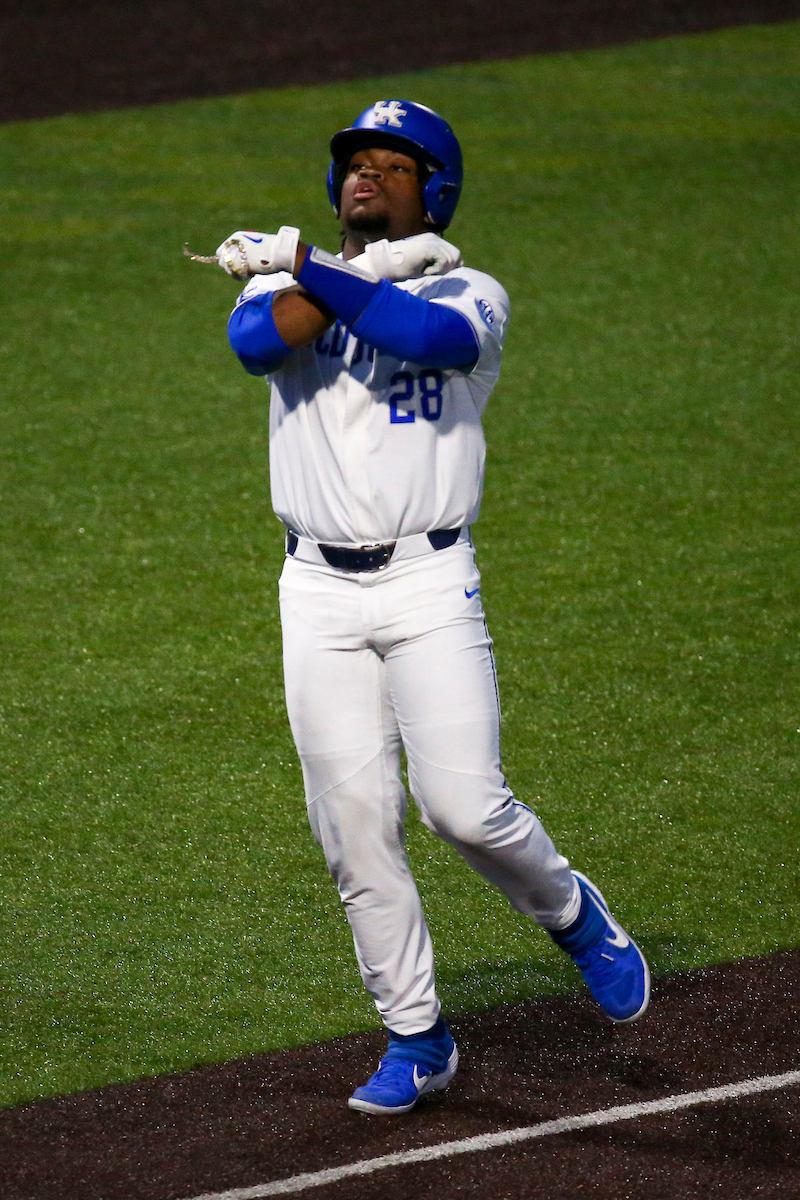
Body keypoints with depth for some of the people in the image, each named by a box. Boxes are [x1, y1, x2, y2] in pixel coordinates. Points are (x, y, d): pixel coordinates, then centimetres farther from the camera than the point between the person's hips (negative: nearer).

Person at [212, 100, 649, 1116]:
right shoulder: (286, 283, 11)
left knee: (462, 803, -14)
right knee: (353, 826, 0)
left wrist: (306, 267, -21)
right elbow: (255, 342, -13)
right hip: (317, 590, 3)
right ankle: (416, 1039, 11)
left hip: (428, 584, -3)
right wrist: (371, 270, -14)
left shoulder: (467, 292, 3)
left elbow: (433, 335, -22)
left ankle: (571, 915, 16)